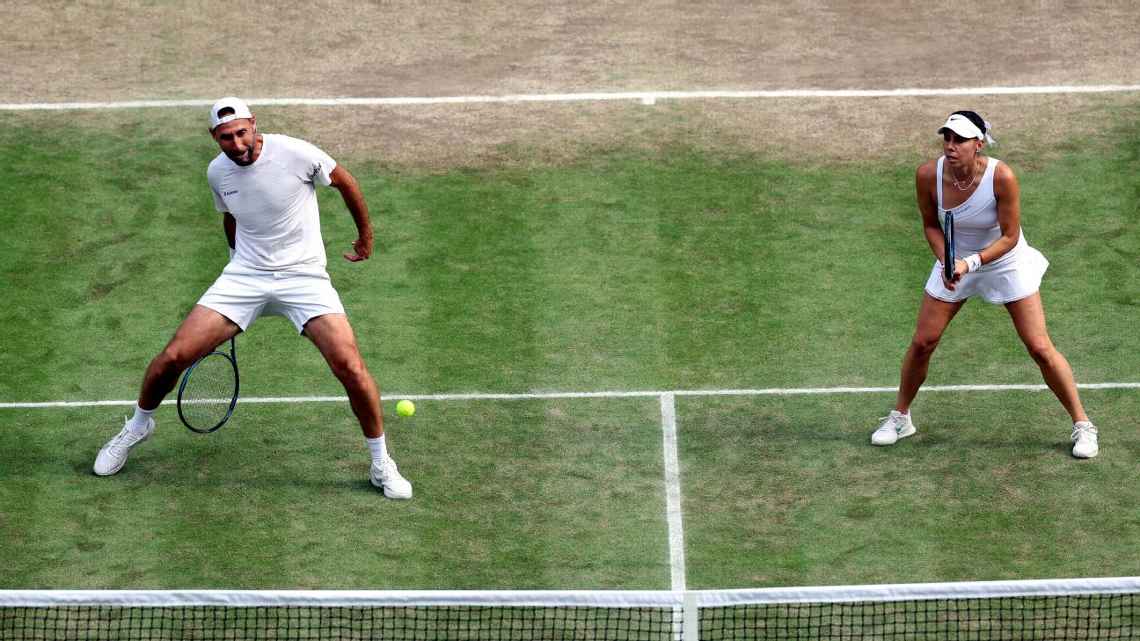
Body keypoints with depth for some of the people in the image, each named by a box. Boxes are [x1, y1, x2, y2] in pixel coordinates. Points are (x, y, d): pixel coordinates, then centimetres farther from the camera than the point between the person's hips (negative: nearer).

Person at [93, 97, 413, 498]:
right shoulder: (217, 172, -1)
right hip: (244, 276, 3)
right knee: (175, 356, -7)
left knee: (349, 366, -20)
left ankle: (382, 464, 0)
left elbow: (345, 182, 3)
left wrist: (365, 235, 14)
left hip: (303, 275, -3)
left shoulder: (294, 153, -15)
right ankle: (138, 426, 24)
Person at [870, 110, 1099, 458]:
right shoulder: (928, 175, -21)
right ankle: (899, 417, 26)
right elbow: (931, 224, -3)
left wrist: (971, 263, -33)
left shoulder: (1002, 177, -30)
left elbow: (1010, 237, -21)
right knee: (922, 343, 3)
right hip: (955, 263, 3)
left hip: (1006, 263, -3)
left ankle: (1082, 425, 8)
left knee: (1040, 348, -6)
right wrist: (946, 260, -20)